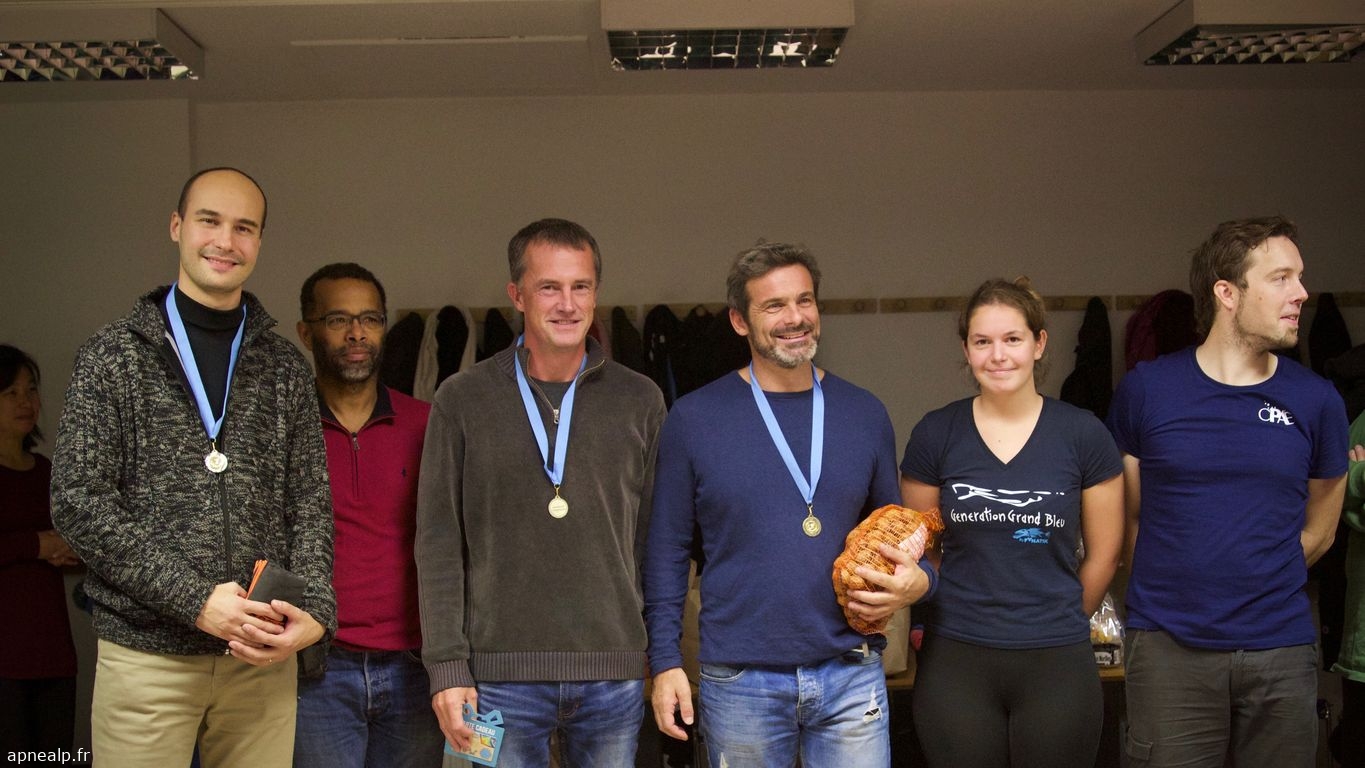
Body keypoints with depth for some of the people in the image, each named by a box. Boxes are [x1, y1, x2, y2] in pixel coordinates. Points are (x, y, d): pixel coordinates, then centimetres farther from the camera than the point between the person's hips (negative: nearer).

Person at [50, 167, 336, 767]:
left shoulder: (285, 368, 10)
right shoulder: (114, 356, 1)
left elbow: (311, 504, 7)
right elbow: (78, 504, -7)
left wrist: (313, 611, -10)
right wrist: (197, 601, -15)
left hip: (263, 659, 3)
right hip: (146, 656, -3)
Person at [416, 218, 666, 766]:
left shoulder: (639, 401, 7)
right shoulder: (462, 400, 2)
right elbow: (439, 543, 0)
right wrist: (447, 667, -6)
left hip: (615, 672, 2)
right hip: (501, 673, -1)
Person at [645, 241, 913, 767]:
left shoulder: (864, 414, 6)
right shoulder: (693, 419, -2)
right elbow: (667, 550, 1)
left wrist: (915, 580, -6)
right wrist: (665, 660, -4)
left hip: (851, 677, 2)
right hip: (740, 681, -2)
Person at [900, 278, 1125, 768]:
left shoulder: (1082, 434, -2)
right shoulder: (936, 434, 0)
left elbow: (1103, 553, 6)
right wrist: (968, 617, 9)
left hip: (1056, 664, 0)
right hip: (956, 662, 1)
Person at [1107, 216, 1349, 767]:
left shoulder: (1317, 401, 3)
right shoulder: (1145, 389, -2)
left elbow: (1317, 532, 13)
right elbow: (1127, 518, 6)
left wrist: (1255, 588, 10)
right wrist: (1174, 592, 6)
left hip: (1281, 647, 2)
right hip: (1168, 646, -2)